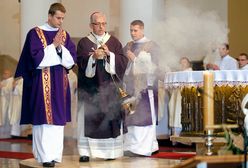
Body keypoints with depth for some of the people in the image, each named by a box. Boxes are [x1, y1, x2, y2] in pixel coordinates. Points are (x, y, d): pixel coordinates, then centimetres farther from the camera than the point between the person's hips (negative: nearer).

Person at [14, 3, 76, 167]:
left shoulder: (64, 35, 10)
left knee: (58, 118, 5)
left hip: (60, 81, 5)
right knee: (44, 118, -6)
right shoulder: (35, 33, -3)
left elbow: (72, 59, 4)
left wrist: (60, 47, -12)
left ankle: (54, 154, 10)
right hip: (42, 81, -5)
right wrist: (53, 45, -12)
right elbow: (36, 57, -12)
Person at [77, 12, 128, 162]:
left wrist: (109, 54, -14)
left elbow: (123, 61, 0)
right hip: (90, 88, -1)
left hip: (109, 88, 1)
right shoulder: (84, 42, 6)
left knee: (110, 119, -1)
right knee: (89, 120, -4)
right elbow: (81, 63, -7)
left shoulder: (114, 42, 10)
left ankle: (111, 151, 4)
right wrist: (93, 57, -23)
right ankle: (86, 151, -3)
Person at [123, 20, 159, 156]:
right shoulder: (128, 46, 16)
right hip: (130, 86, 5)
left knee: (143, 118, -7)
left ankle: (143, 148, -5)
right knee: (130, 118, 2)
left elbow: (153, 66, -7)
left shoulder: (151, 46, -1)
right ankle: (131, 146, 7)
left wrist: (135, 59, -9)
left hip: (145, 87, -5)